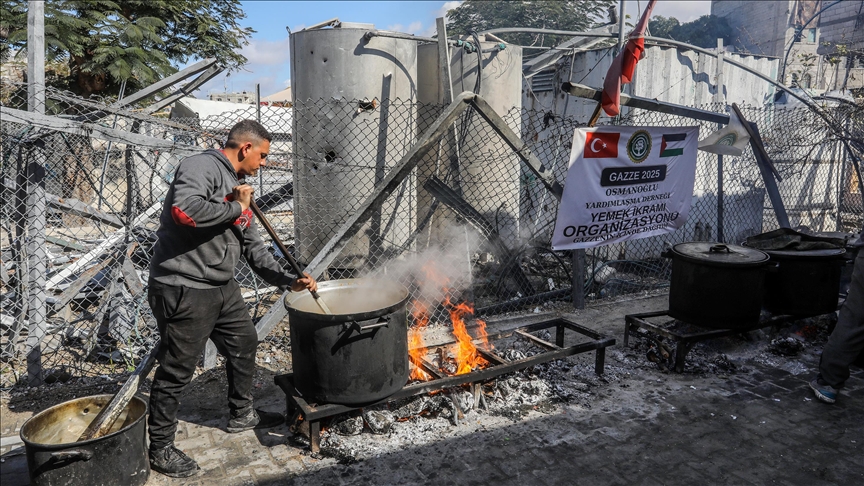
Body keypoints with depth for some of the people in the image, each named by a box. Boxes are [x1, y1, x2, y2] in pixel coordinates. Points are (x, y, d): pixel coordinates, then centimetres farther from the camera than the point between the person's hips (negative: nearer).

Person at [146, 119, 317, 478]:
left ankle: (242, 414, 42)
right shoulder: (202, 167, -13)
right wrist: (236, 209, -20)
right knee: (177, 369, 0)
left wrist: (288, 281, 13)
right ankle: (160, 447, 18)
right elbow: (184, 210, -34)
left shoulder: (238, 187, 16)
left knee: (244, 344, 21)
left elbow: (254, 248, 20)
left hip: (222, 287, 10)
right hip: (184, 290, -10)